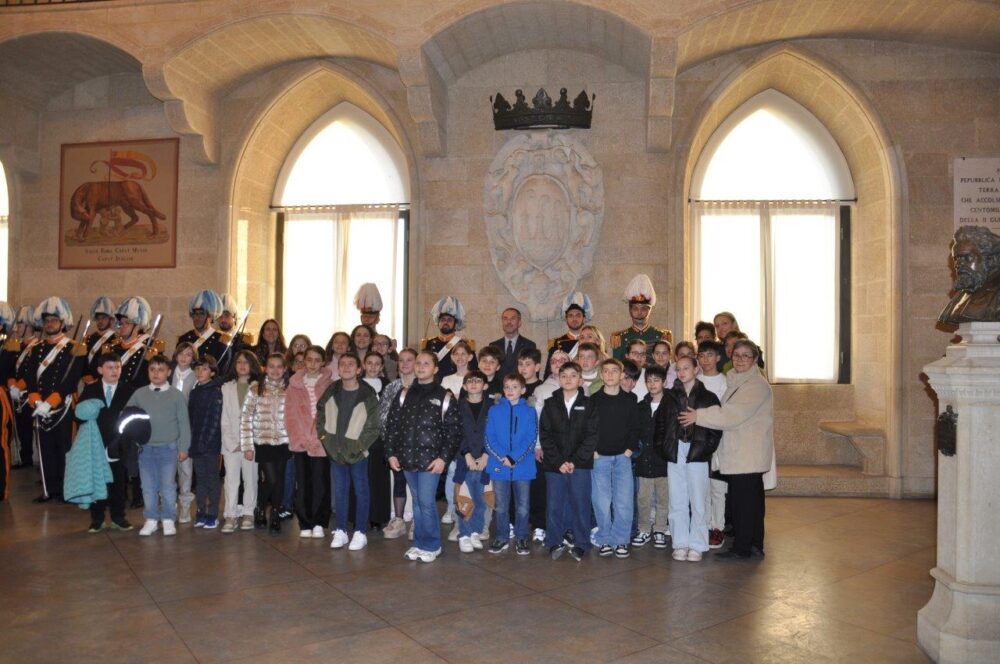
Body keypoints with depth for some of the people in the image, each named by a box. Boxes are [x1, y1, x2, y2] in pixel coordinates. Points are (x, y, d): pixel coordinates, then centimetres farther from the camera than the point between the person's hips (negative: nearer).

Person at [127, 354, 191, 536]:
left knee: (168, 486, 0)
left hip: (168, 448, -2)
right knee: (148, 486, 8)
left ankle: (168, 520, 12)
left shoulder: (176, 395, 0)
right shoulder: (139, 394, 5)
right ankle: (151, 519, 18)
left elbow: (184, 423, 1)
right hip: (145, 448, 2)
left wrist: (183, 447, -3)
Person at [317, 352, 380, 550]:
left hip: (357, 451, -3)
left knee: (361, 491, 4)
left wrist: (359, 447, -12)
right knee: (339, 492, 10)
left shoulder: (368, 394, -8)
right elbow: (320, 417, 13)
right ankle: (340, 531, 20)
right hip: (335, 451, 3)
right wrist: (326, 439, 4)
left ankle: (360, 532, 13)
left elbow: (373, 427, -8)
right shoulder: (331, 391, 3)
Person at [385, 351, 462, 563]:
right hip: (407, 458, 4)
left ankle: (431, 546, 12)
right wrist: (391, 453, 3)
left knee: (426, 503, -4)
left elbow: (454, 431, -5)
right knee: (417, 503, 13)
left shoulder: (444, 397, -3)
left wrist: (443, 457, -11)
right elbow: (391, 425, 11)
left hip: (430, 459, -4)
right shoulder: (404, 395, 9)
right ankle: (419, 543, 25)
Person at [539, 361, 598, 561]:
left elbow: (592, 436, -3)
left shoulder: (588, 405, 3)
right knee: (554, 505, 5)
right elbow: (545, 435, 1)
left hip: (580, 465, -1)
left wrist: (575, 461, -11)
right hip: (554, 465, 1)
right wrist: (558, 462, -9)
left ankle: (580, 544, 14)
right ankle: (555, 543, 17)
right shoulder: (550, 404, 6)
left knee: (580, 504, 2)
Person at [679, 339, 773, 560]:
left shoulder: (757, 385, -12)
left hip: (748, 455, -9)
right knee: (752, 498, 14)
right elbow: (727, 412, 19)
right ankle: (755, 545, 22)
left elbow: (732, 414, -19)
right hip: (737, 452, 9)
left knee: (743, 500, -3)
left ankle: (742, 547, 6)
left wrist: (699, 415, -16)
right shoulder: (734, 381, 17)